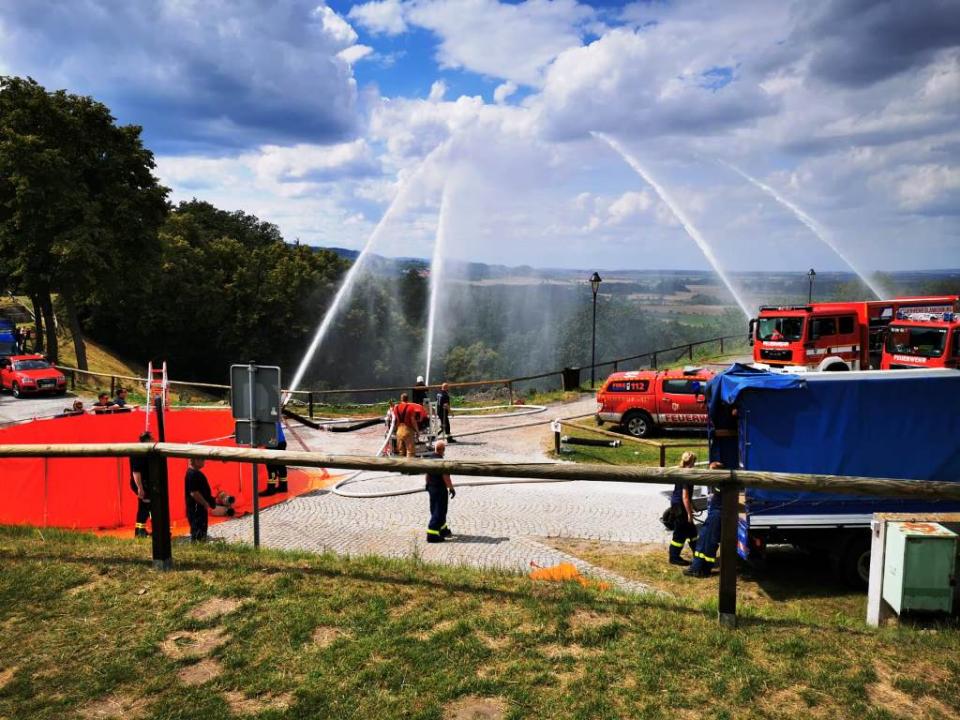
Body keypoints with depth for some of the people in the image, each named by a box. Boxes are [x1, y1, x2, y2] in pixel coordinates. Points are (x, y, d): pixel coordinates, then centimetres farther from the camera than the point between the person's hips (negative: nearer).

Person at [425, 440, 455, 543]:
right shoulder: (441, 461, -22)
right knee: (439, 512, -2)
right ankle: (432, 534, -3)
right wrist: (451, 488, -12)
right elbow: (445, 477, -21)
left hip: (431, 488, 9)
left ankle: (443, 530, 36)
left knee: (435, 510, 20)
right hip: (440, 489, -9)